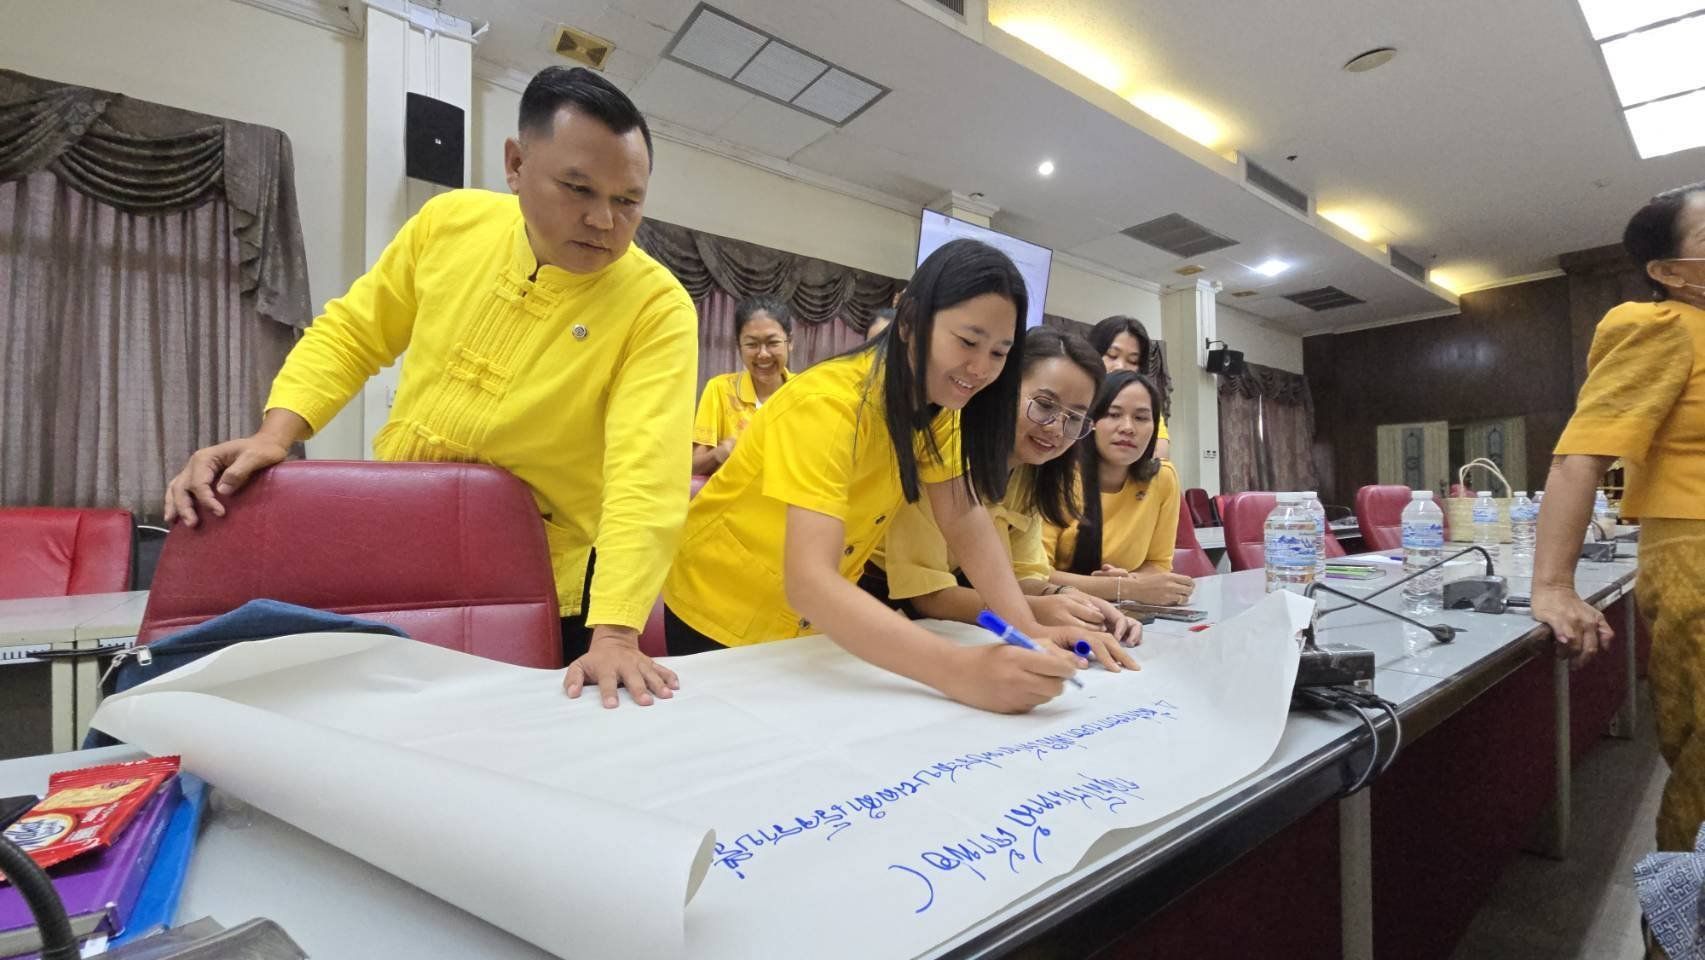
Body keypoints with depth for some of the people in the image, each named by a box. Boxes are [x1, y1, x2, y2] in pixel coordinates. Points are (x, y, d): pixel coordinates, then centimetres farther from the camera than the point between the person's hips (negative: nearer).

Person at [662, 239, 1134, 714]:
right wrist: (961, 671, -52)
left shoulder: (935, 397, -10)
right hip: (723, 612, -5)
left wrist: (1028, 630, -25)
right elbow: (808, 583, -43)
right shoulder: (830, 402, -33)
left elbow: (967, 521, -12)